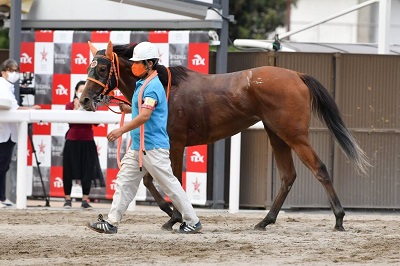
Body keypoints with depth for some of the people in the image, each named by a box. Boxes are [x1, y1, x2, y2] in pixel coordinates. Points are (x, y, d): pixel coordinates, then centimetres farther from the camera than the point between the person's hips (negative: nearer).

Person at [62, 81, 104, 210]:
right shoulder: (70, 105, 4)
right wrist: (76, 107, -15)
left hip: (87, 142, 1)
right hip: (72, 141, -1)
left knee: (87, 172, 2)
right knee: (69, 171, 1)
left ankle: (85, 200, 7)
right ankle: (68, 199, 10)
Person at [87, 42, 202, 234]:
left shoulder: (152, 86, -17)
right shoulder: (142, 84, 15)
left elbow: (145, 115, -26)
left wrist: (122, 130, -24)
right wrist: (130, 109, 15)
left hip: (153, 147, -10)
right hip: (137, 146, 10)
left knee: (170, 185, -5)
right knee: (124, 182, 7)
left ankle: (192, 221, 2)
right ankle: (112, 222, 7)